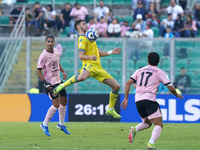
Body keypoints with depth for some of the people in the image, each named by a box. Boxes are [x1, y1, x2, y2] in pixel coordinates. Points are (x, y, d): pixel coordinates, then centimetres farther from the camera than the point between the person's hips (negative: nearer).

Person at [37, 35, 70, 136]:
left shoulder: (56, 51, 4)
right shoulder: (43, 55, -18)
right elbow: (38, 71, -16)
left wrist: (63, 72, 17)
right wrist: (45, 83, -24)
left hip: (58, 81, 8)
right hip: (50, 83, -8)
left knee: (64, 102, 12)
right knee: (56, 104, -12)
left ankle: (61, 124, 27)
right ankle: (44, 125, 2)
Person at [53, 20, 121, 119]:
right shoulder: (82, 39, -2)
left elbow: (99, 53, 34)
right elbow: (81, 56, -11)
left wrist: (111, 52, 26)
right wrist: (90, 57, -28)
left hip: (98, 67, 9)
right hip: (89, 65, -9)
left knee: (116, 86, 6)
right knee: (82, 77, -44)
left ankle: (110, 109, 21)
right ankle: (62, 85, -20)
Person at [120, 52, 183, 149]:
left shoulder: (139, 70, 19)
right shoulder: (160, 72, 7)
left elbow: (128, 83, 9)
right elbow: (170, 88, 3)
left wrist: (126, 98, 9)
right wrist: (177, 95, 23)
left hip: (138, 100, 5)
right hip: (149, 99, -5)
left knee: (147, 123, 23)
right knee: (159, 124, -4)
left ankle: (135, 129, -8)